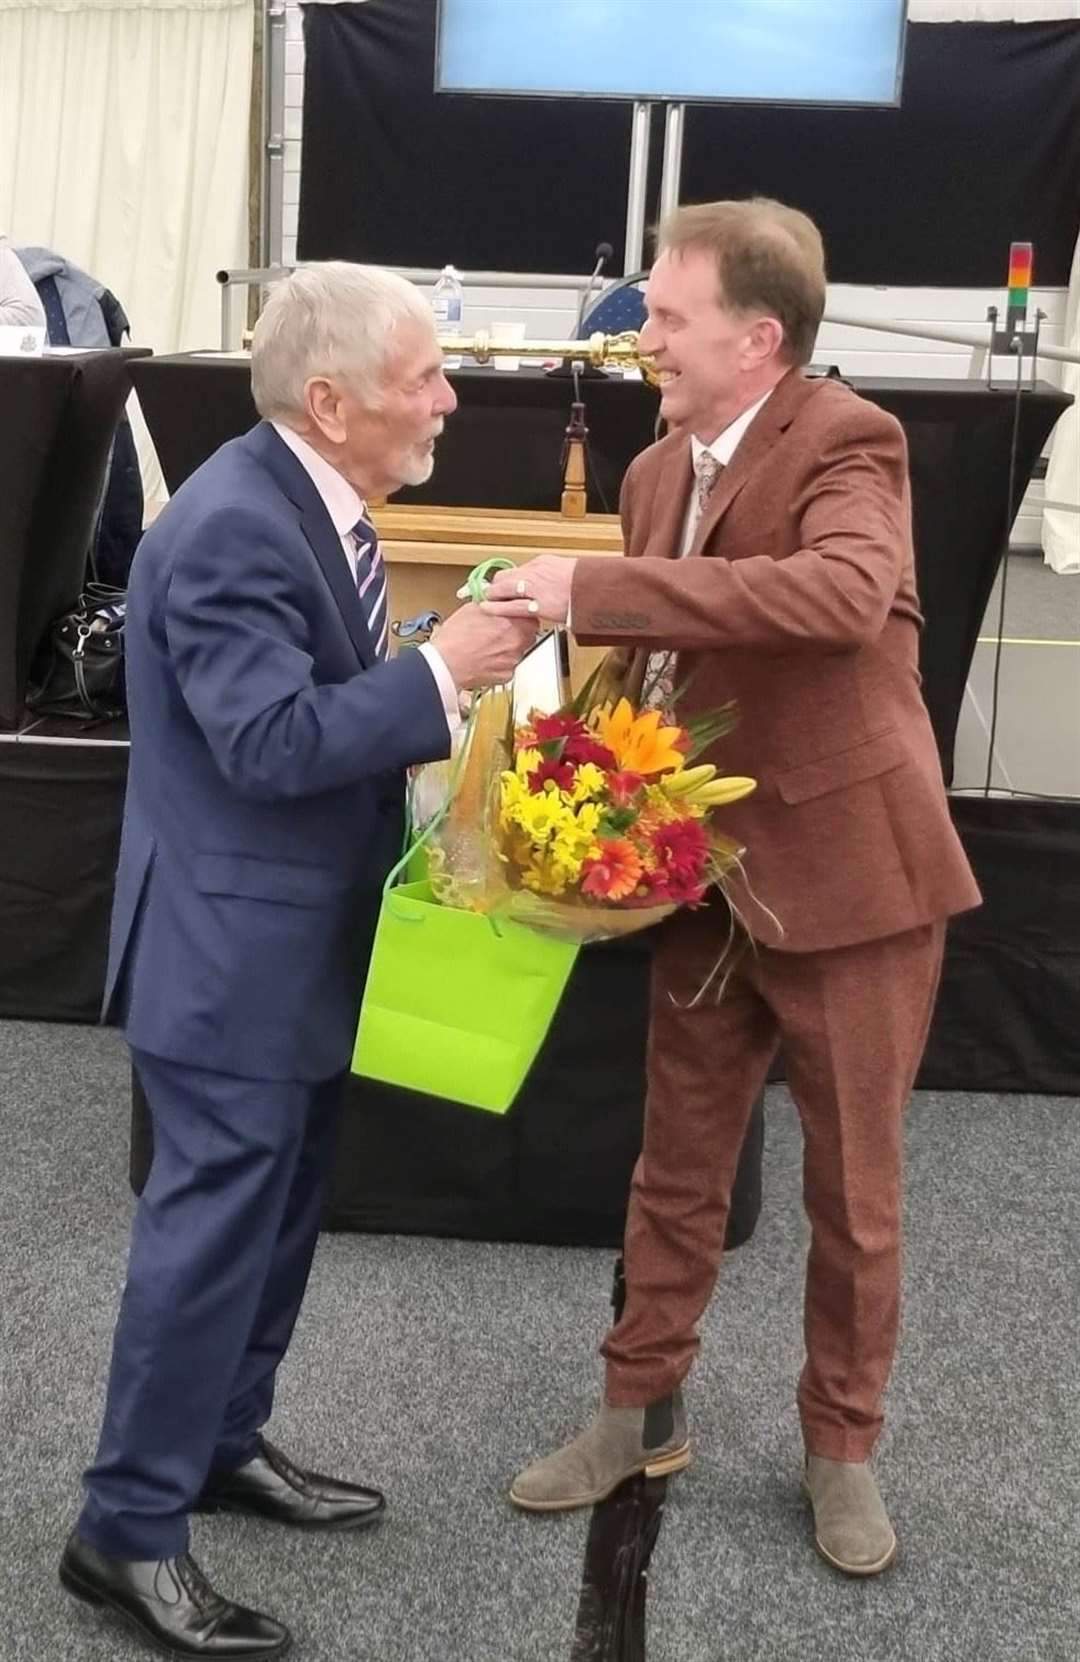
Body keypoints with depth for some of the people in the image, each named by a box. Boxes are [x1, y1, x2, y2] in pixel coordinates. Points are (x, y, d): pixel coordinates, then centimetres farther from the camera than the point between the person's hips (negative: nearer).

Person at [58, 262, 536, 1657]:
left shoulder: (315, 500, 7)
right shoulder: (231, 526, -23)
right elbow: (269, 741, -29)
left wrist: (450, 680, 1)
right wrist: (439, 673, -25)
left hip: (301, 934, 10)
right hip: (232, 944, -10)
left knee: (276, 1210, 19)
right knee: (213, 1221, -2)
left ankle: (225, 1444, 36)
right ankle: (129, 1528, 13)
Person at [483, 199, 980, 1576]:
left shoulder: (846, 443, -15)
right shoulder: (659, 467, 7)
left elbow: (845, 596, -37)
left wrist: (595, 588, -36)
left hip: (849, 870, -6)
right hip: (706, 871, 6)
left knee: (852, 1190, 9)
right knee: (677, 1166, 16)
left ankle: (840, 1444, 29)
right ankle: (642, 1412, 34)